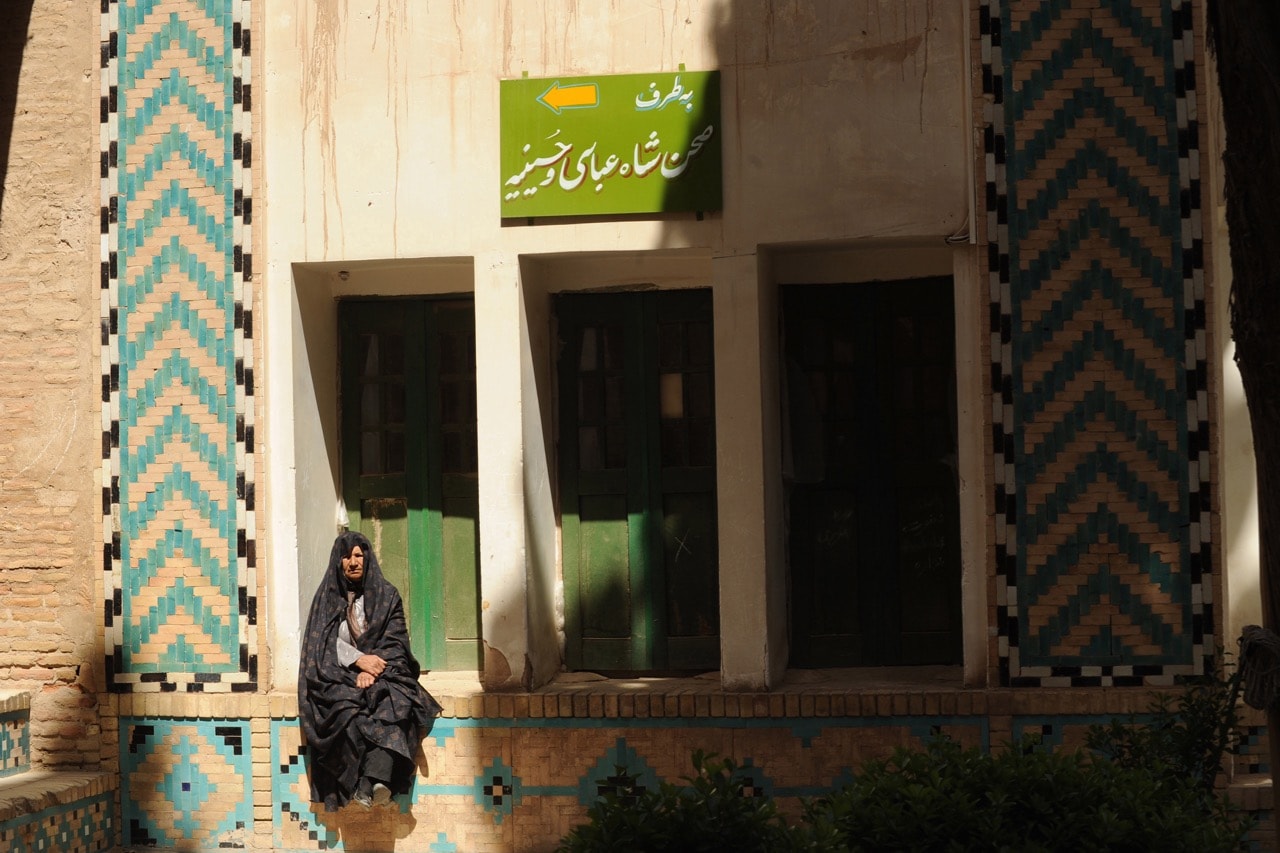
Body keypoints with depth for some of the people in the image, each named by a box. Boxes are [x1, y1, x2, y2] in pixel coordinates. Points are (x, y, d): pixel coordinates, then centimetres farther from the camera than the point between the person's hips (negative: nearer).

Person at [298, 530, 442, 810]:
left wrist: (372, 670, -12)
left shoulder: (387, 595, 13)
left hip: (382, 672, 0)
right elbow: (326, 642, 2)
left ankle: (372, 781, -50)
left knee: (396, 703, -34)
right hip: (340, 676, 0)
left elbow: (395, 641, 5)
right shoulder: (328, 597, 13)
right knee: (349, 710, -34)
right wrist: (359, 659, -14)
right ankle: (372, 784, -43)